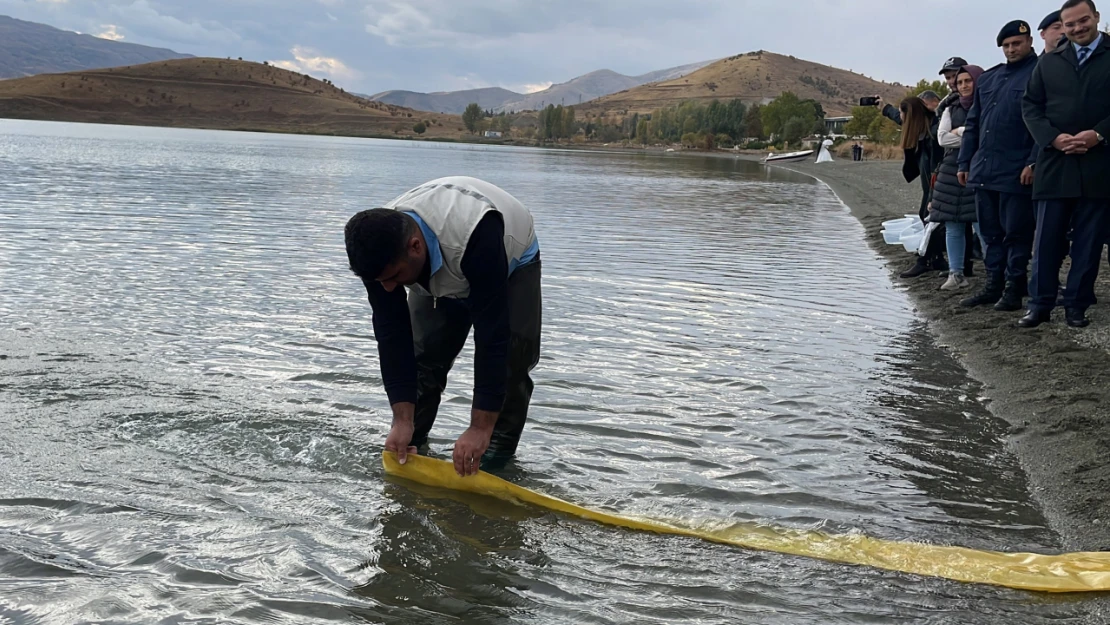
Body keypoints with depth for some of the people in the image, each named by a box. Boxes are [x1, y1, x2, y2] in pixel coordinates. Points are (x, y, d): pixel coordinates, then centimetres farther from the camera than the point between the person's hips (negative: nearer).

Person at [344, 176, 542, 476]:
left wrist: (480, 429, -45)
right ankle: (405, 450, 9)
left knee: (510, 361, -19)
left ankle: (494, 460, -7)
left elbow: (492, 336, -46)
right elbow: (392, 334, -25)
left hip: (510, 263, -4)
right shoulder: (379, 250, -31)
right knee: (420, 358, -7)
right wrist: (403, 421, -29)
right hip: (437, 277, 4)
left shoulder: (474, 236, -48)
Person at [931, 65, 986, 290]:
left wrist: (960, 131, -4)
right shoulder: (951, 110, 17)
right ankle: (956, 273, 10)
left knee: (981, 224, -12)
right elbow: (942, 138, 4)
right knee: (953, 226, 4)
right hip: (952, 170, 5)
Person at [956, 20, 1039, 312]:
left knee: (1016, 232, -1)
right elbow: (973, 124, 19)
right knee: (990, 232, 10)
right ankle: (994, 285, 18)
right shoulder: (988, 78, 17)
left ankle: (1014, 288, 7)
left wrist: (1033, 162, -17)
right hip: (983, 169, 6)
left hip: (1017, 172, -6)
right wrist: (965, 163, 14)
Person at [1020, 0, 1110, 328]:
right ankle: (1040, 304, 9)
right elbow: (1030, 104, 9)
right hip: (1055, 163, 2)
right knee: (1047, 239, 3)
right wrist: (1054, 138, -7)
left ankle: (1076, 305, 11)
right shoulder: (1049, 62, 12)